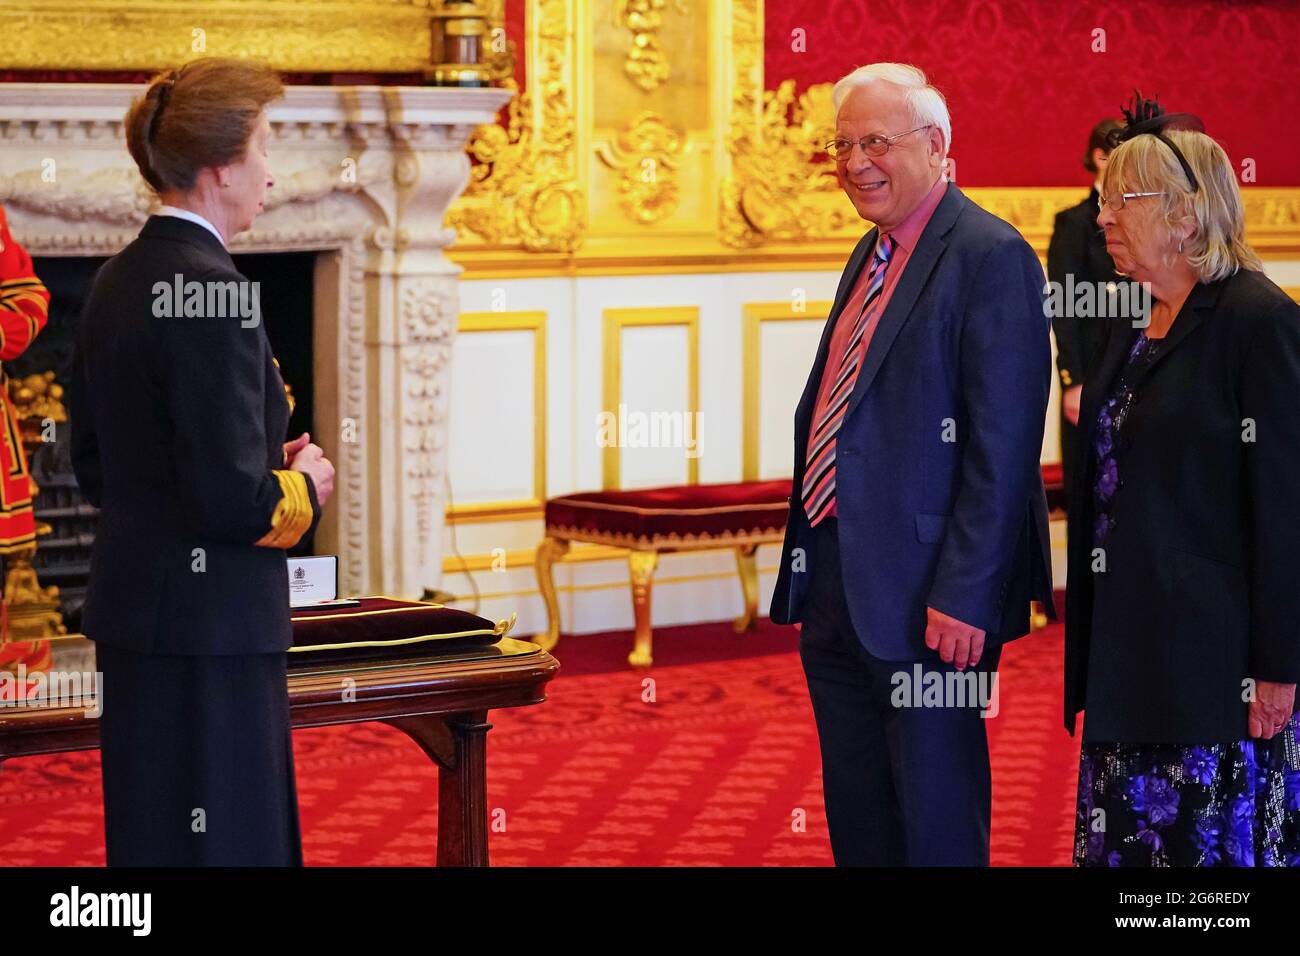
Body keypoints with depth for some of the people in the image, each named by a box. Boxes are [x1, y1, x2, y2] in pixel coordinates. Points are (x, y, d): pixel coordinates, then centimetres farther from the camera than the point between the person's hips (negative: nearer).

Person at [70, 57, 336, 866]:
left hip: (133, 616, 9)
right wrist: (304, 486, -3)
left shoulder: (116, 283, 9)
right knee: (226, 840, -3)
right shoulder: (213, 290, -18)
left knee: (146, 830, 15)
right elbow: (235, 498, -23)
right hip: (210, 625, -9)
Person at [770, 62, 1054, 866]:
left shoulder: (991, 256, -14)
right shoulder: (873, 256, 14)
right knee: (857, 824, 16)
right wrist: (812, 573, 16)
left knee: (934, 827, 2)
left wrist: (963, 596, -22)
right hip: (838, 582, 9)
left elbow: (1003, 445, -19)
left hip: (922, 597, -9)